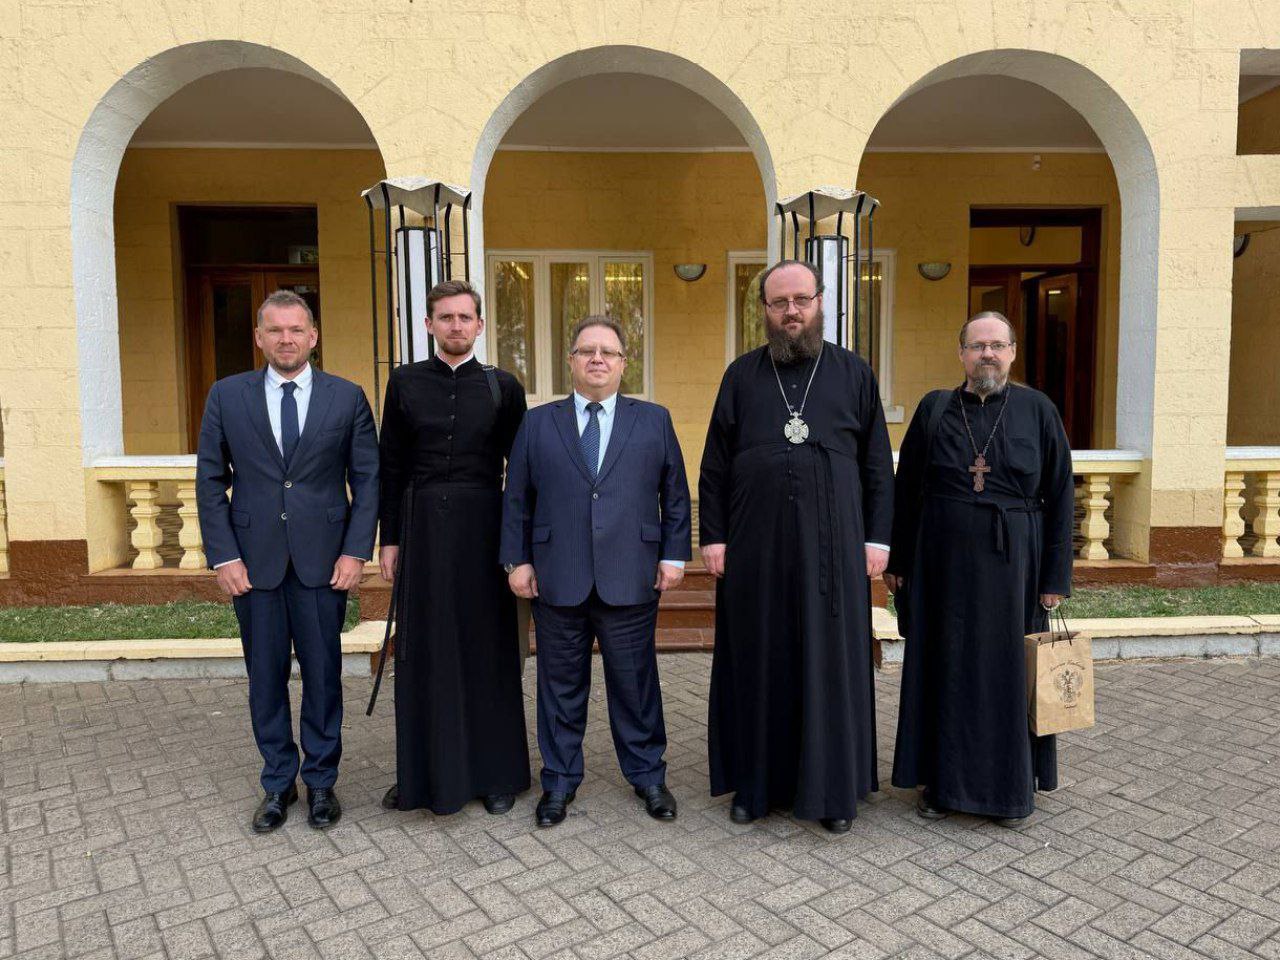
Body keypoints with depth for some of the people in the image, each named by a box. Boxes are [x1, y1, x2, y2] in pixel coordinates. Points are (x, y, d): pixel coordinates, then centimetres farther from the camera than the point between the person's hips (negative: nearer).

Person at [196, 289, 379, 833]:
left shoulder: (347, 397, 2)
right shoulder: (226, 396, 4)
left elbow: (367, 480, 2)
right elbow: (210, 482, 4)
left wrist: (356, 550, -6)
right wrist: (223, 556, -3)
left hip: (322, 561, -1)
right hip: (254, 562, 1)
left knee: (323, 675, 7)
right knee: (265, 677, 10)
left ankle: (321, 781, 24)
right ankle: (278, 782, 27)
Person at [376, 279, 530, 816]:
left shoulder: (503, 386, 3)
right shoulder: (405, 382, 5)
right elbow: (392, 466, 6)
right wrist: (389, 539, 2)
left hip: (482, 529, -1)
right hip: (423, 526, 1)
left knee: (486, 648, 6)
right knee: (423, 651, 6)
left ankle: (495, 772, 19)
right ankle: (423, 772, 20)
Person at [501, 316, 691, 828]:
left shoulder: (654, 420, 7)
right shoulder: (537, 423, 8)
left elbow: (675, 495, 8)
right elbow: (516, 498, 8)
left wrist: (674, 555, 2)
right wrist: (518, 559, 2)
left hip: (630, 580, 0)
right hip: (558, 580, 1)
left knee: (635, 682, 10)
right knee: (561, 685, 11)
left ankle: (647, 775, 28)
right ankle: (559, 780, 27)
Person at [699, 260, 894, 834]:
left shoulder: (854, 373, 6)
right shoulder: (742, 375, 7)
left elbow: (878, 465, 6)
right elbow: (714, 466, 6)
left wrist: (877, 538, -1)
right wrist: (713, 538, -1)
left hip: (831, 547, 0)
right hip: (755, 547, 1)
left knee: (833, 662, 6)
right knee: (757, 662, 8)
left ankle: (834, 788, 22)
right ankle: (755, 781, 24)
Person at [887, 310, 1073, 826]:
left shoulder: (1037, 409, -1)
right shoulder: (934, 408, 2)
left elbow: (1060, 496, 0)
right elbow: (906, 489, 5)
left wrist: (1055, 576, -4)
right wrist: (897, 561, 4)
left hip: (1012, 564, -1)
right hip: (943, 563, 1)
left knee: (1010, 668, 8)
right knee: (943, 667, 8)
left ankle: (1011, 784, 25)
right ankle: (941, 778, 23)